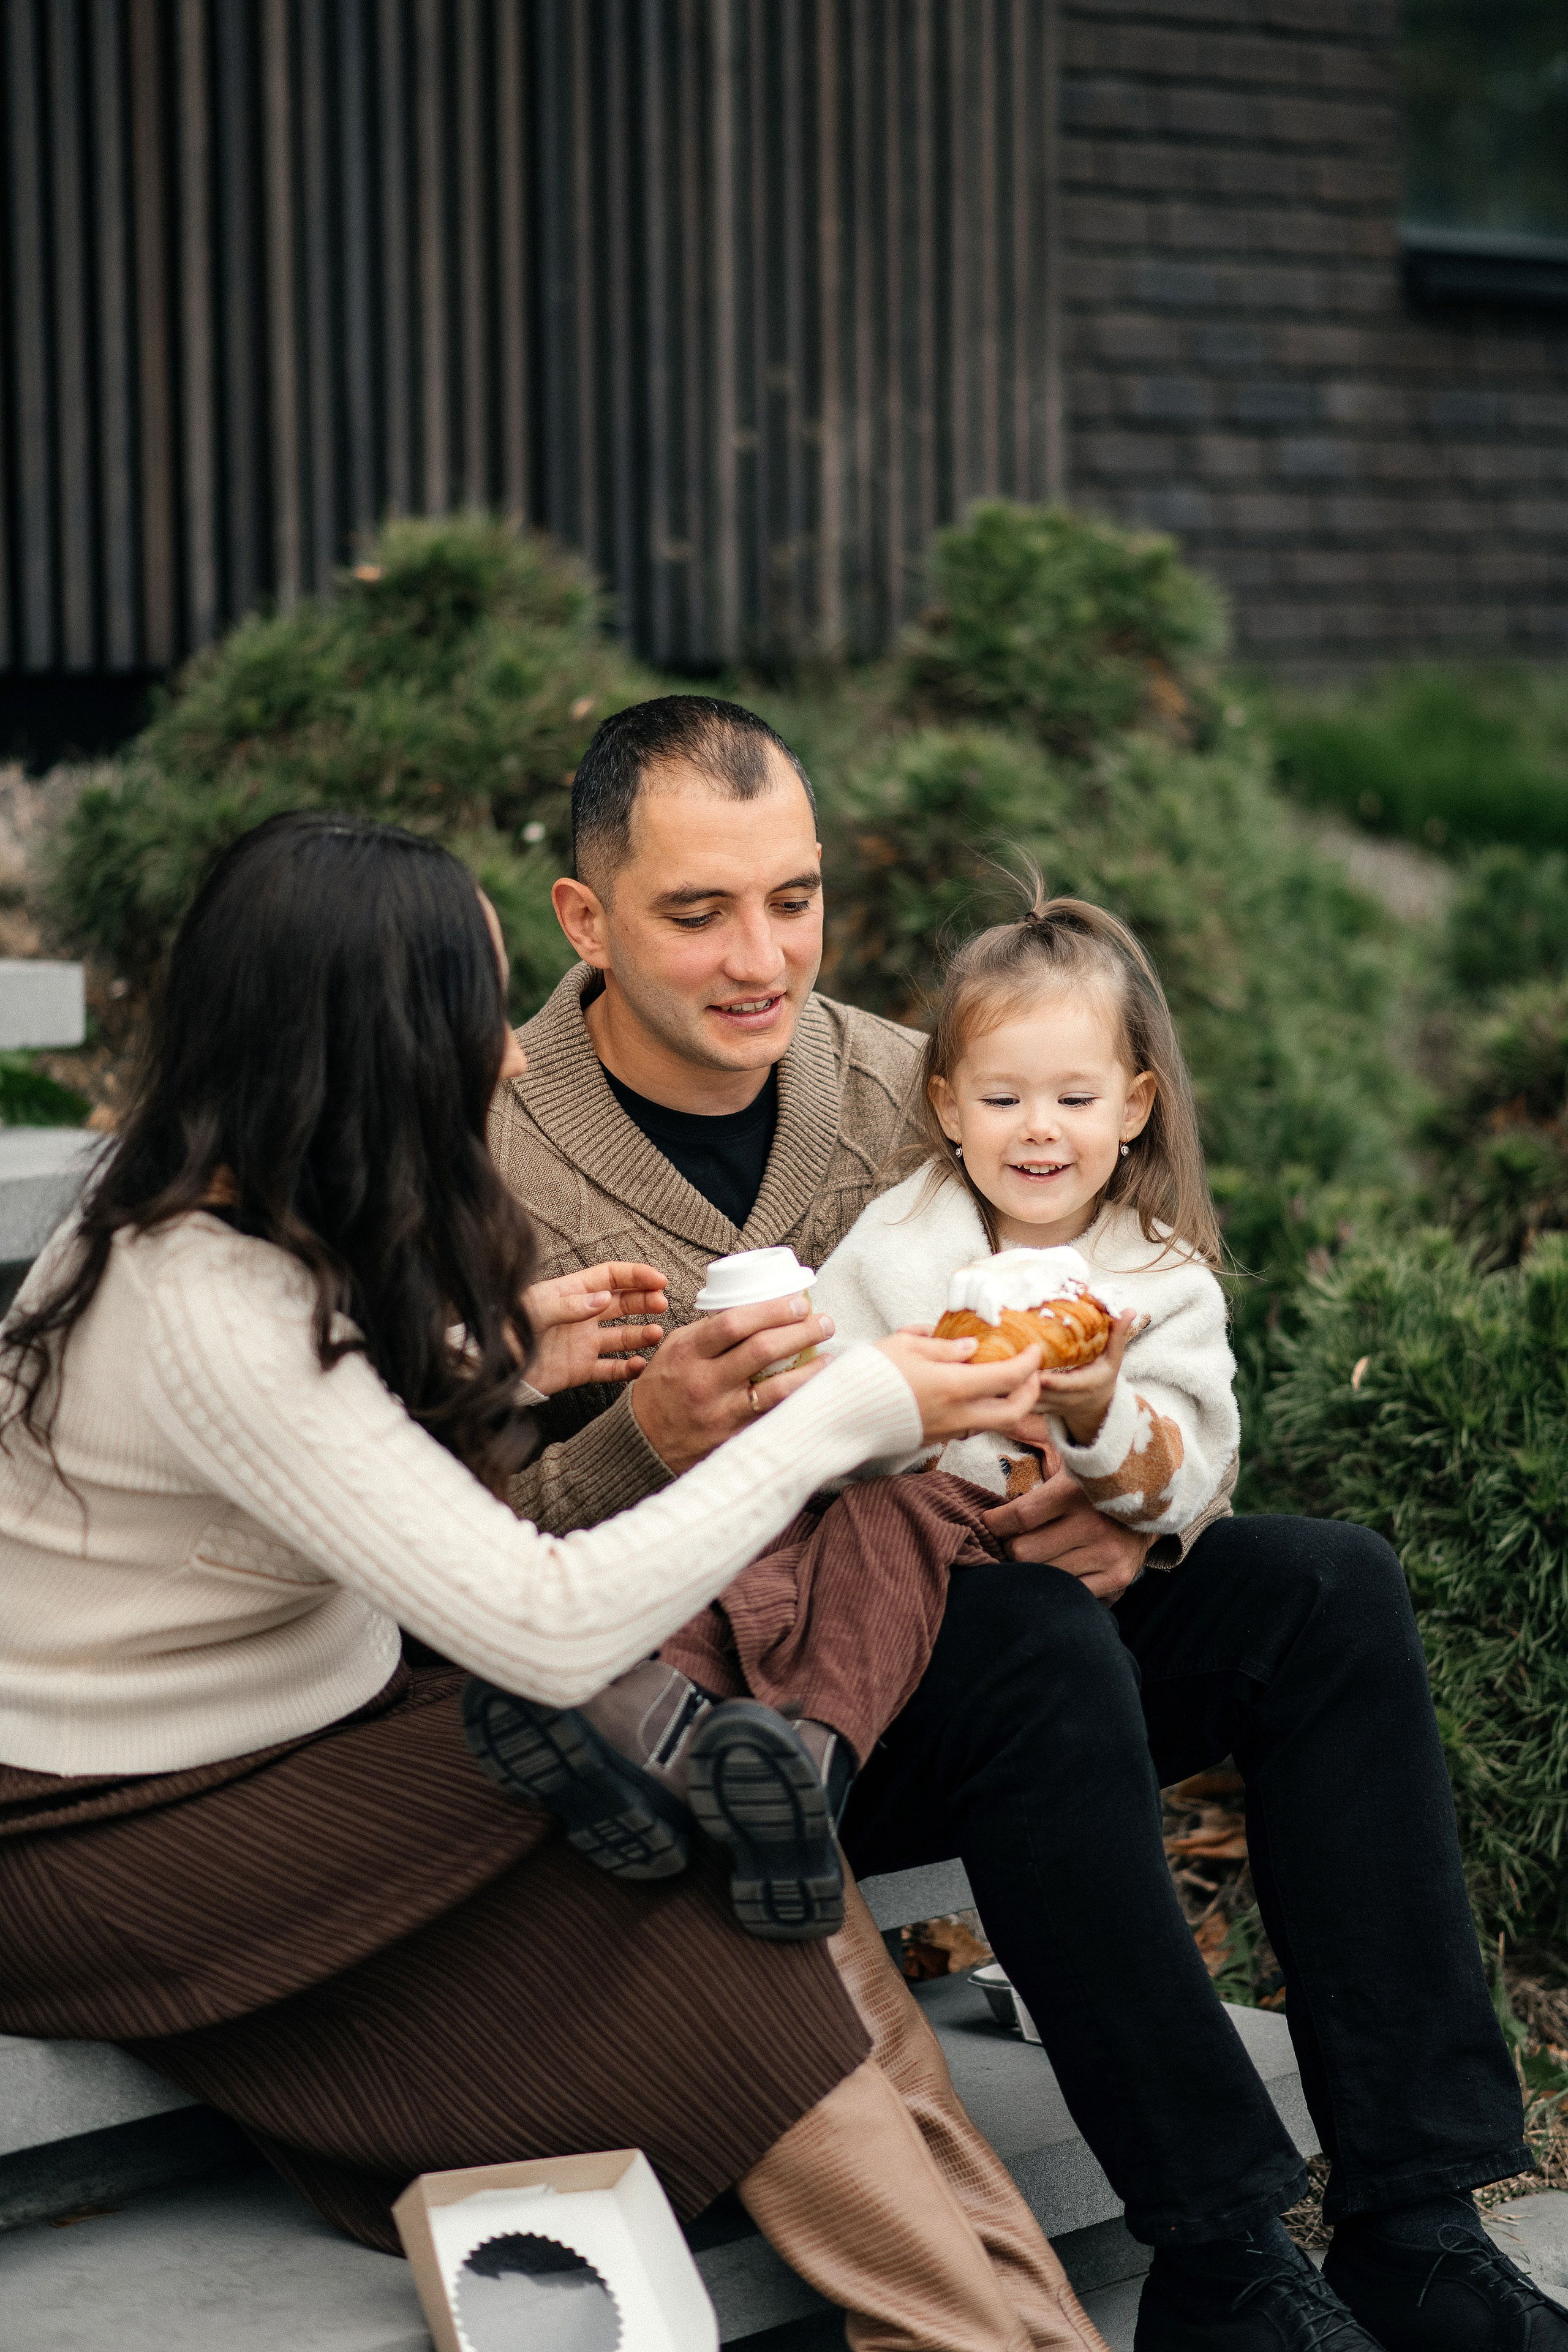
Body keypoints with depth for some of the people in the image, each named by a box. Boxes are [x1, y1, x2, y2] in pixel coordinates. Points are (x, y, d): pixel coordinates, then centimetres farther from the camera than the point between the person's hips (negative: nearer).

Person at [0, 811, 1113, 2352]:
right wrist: (849, 1413, -25)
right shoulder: (208, 1314, -29)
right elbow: (549, 1630, -32)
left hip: (292, 1736, 8)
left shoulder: (212, 1222, 0)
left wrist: (491, 1360, 6)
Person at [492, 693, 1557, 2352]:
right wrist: (640, 1451, -32)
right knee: (1034, 1638, -33)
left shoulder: (899, 1093, 4)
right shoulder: (488, 1174, -11)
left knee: (1329, 1591, -14)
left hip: (947, 1646, 6)